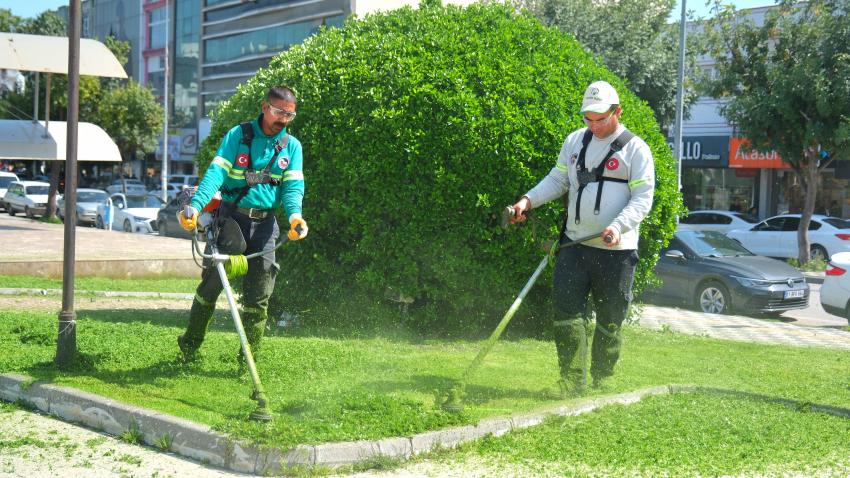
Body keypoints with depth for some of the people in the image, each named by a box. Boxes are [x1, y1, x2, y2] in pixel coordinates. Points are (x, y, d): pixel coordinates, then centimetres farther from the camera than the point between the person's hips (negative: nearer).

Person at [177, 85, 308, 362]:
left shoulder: (292, 146, 7)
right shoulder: (238, 135, -1)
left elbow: (293, 186, -1)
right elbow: (216, 172, -12)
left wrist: (295, 215, -23)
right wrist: (195, 206, -27)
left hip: (264, 223, 2)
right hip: (231, 217, -2)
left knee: (258, 296, 0)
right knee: (212, 284, 3)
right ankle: (189, 346, 20)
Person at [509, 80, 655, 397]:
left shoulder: (635, 148, -4)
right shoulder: (575, 140, 11)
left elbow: (643, 199, -8)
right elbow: (557, 180, 18)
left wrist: (618, 227, -23)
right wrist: (529, 200, 1)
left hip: (616, 250, -4)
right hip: (574, 243, 4)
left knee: (610, 320, 6)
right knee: (567, 311, -3)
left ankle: (602, 381, 20)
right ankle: (573, 380, 3)